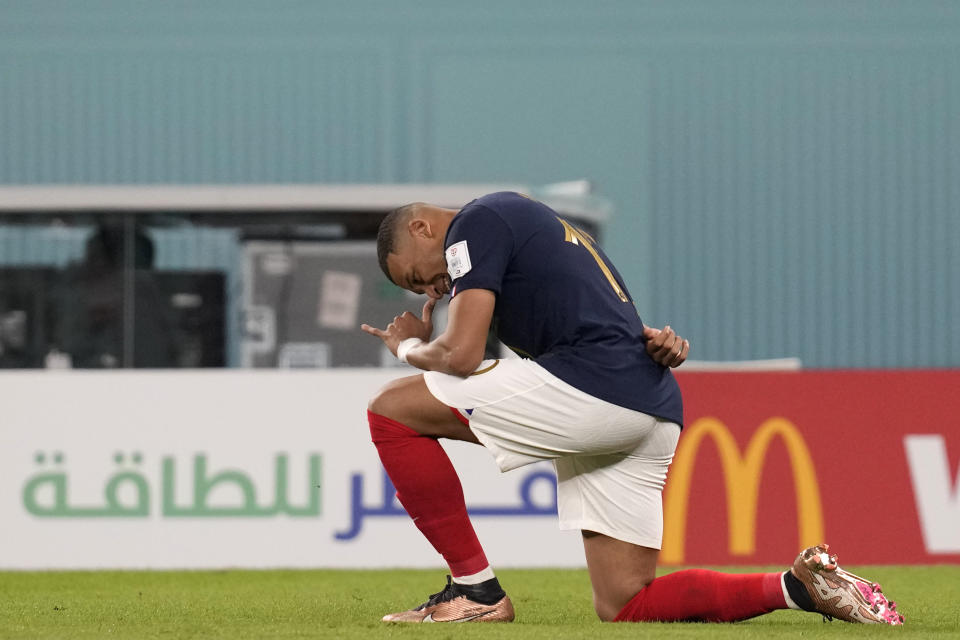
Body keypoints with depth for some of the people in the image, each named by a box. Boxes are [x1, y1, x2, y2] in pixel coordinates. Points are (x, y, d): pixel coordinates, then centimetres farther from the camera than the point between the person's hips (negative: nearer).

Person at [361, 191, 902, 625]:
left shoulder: (477, 222, 3)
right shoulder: (544, 228, 33)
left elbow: (461, 354, -7)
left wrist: (409, 347, 15)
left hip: (594, 387, -10)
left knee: (393, 408, -3)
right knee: (624, 607, 12)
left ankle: (476, 589, -3)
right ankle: (797, 587, 2)